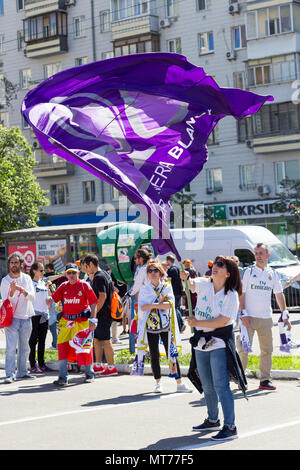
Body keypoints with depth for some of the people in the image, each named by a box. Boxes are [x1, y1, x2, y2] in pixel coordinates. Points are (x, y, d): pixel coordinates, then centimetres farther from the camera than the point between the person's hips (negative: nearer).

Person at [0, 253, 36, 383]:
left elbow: (32, 297, -4)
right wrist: (12, 291, -27)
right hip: (12, 317, -4)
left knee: (24, 347, 11)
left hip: (26, 318, 4)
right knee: (11, 347, -12)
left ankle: (22, 372, 22)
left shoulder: (27, 278, 6)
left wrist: (23, 290, -22)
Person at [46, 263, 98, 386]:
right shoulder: (63, 286, 10)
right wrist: (49, 300, -20)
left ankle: (89, 374, 23)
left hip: (82, 321, -3)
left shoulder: (84, 285, -1)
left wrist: (93, 319, -13)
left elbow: (93, 303, -4)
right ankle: (63, 377, 1)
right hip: (66, 321, 3)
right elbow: (53, 299, 4)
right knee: (62, 346, -4)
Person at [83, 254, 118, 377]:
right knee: (96, 339, 15)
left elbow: (102, 296, -23)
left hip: (102, 315, -10)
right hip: (106, 313, 10)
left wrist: (94, 313, -20)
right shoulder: (105, 274, 14)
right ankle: (98, 366, 21)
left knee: (105, 340, -5)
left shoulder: (98, 277, -16)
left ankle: (111, 367, 0)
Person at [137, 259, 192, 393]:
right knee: (154, 355, 3)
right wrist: (159, 303, -15)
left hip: (165, 326, -1)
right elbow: (142, 307, -11)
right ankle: (158, 383, 13)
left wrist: (152, 305, -15)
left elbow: (170, 304, -13)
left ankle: (179, 383, 4)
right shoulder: (144, 289, 3)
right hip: (150, 326, 1)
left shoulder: (167, 286, 1)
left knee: (172, 354, -1)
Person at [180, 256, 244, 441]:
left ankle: (230, 427, -7)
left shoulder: (231, 295, -12)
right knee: (207, 386, 17)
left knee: (221, 385, -10)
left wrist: (197, 322, -18)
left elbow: (223, 320, -18)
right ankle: (213, 420, 33)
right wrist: (185, 278, -39)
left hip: (219, 344, -6)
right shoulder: (204, 284, 2)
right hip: (201, 342, 6)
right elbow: (192, 284, -17)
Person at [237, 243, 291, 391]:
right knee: (244, 349, -5)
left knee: (267, 350, 7)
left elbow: (279, 294, 15)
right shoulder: (248, 272, -1)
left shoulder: (273, 274, 10)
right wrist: (243, 313, -12)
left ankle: (265, 380, 15)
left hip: (266, 318, 4)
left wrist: (285, 314, 9)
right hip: (249, 317, -4)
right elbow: (241, 294, -4)